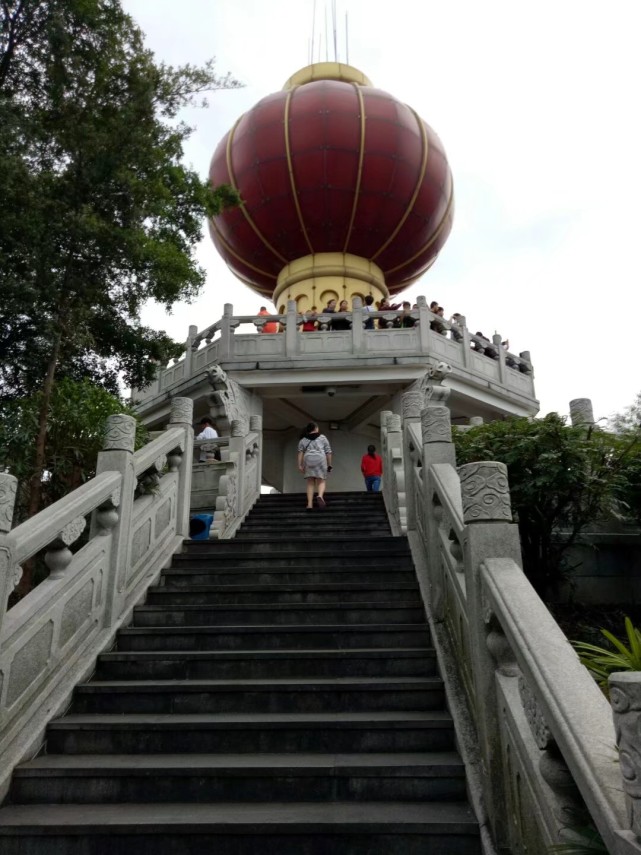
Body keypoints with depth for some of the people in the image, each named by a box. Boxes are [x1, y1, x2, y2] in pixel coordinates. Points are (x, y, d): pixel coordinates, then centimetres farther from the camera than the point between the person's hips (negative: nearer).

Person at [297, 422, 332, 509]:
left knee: (310, 484, 6)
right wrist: (329, 464, 11)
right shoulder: (322, 437, 12)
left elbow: (300, 452, 4)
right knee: (321, 482, 3)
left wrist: (300, 465, 0)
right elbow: (328, 452, 7)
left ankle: (309, 504, -4)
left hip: (308, 461, 2)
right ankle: (320, 496, -25)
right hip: (320, 460, -2)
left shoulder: (303, 440, 16)